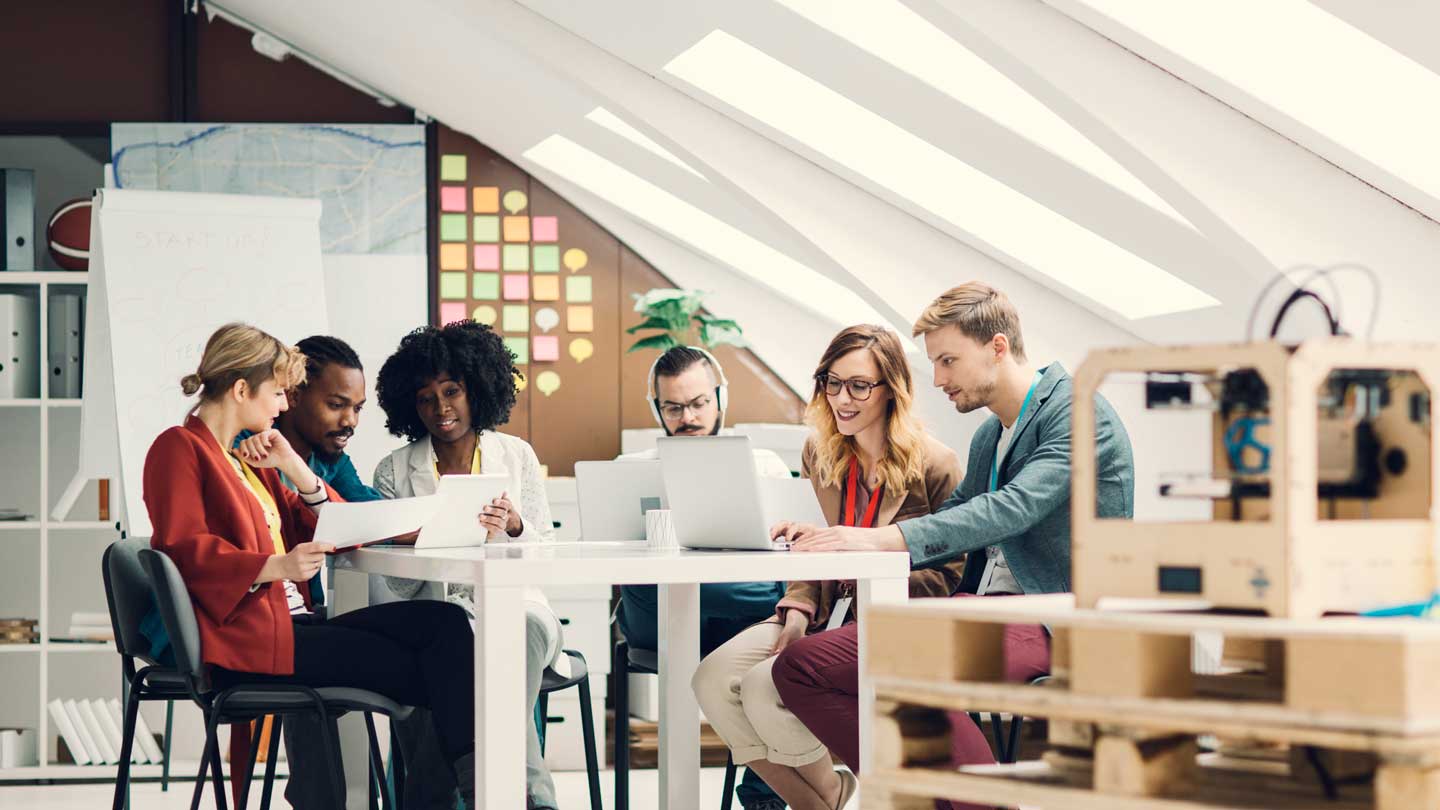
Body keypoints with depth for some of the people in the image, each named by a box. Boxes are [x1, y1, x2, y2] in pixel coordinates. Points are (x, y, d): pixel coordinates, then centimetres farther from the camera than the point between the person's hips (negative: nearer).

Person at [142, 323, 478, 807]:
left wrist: (292, 467, 9)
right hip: (244, 637, -9)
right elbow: (185, 550, -15)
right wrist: (278, 566, -26)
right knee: (418, 667, -16)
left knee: (443, 622, -9)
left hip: (293, 624, 9)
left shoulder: (247, 459, 25)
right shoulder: (179, 449, -2)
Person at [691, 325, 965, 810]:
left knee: (765, 687, -27)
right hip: (826, 613, 7)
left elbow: (946, 580, -9)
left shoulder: (935, 466, -8)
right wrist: (797, 611, -5)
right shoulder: (818, 455, 10)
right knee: (712, 680, -16)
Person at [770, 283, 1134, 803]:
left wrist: (886, 538, -31)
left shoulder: (1079, 413, -7)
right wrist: (838, 544, 5)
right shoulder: (989, 436, 21)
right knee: (799, 665, -7)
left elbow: (1014, 508, -21)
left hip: (1055, 622, -9)